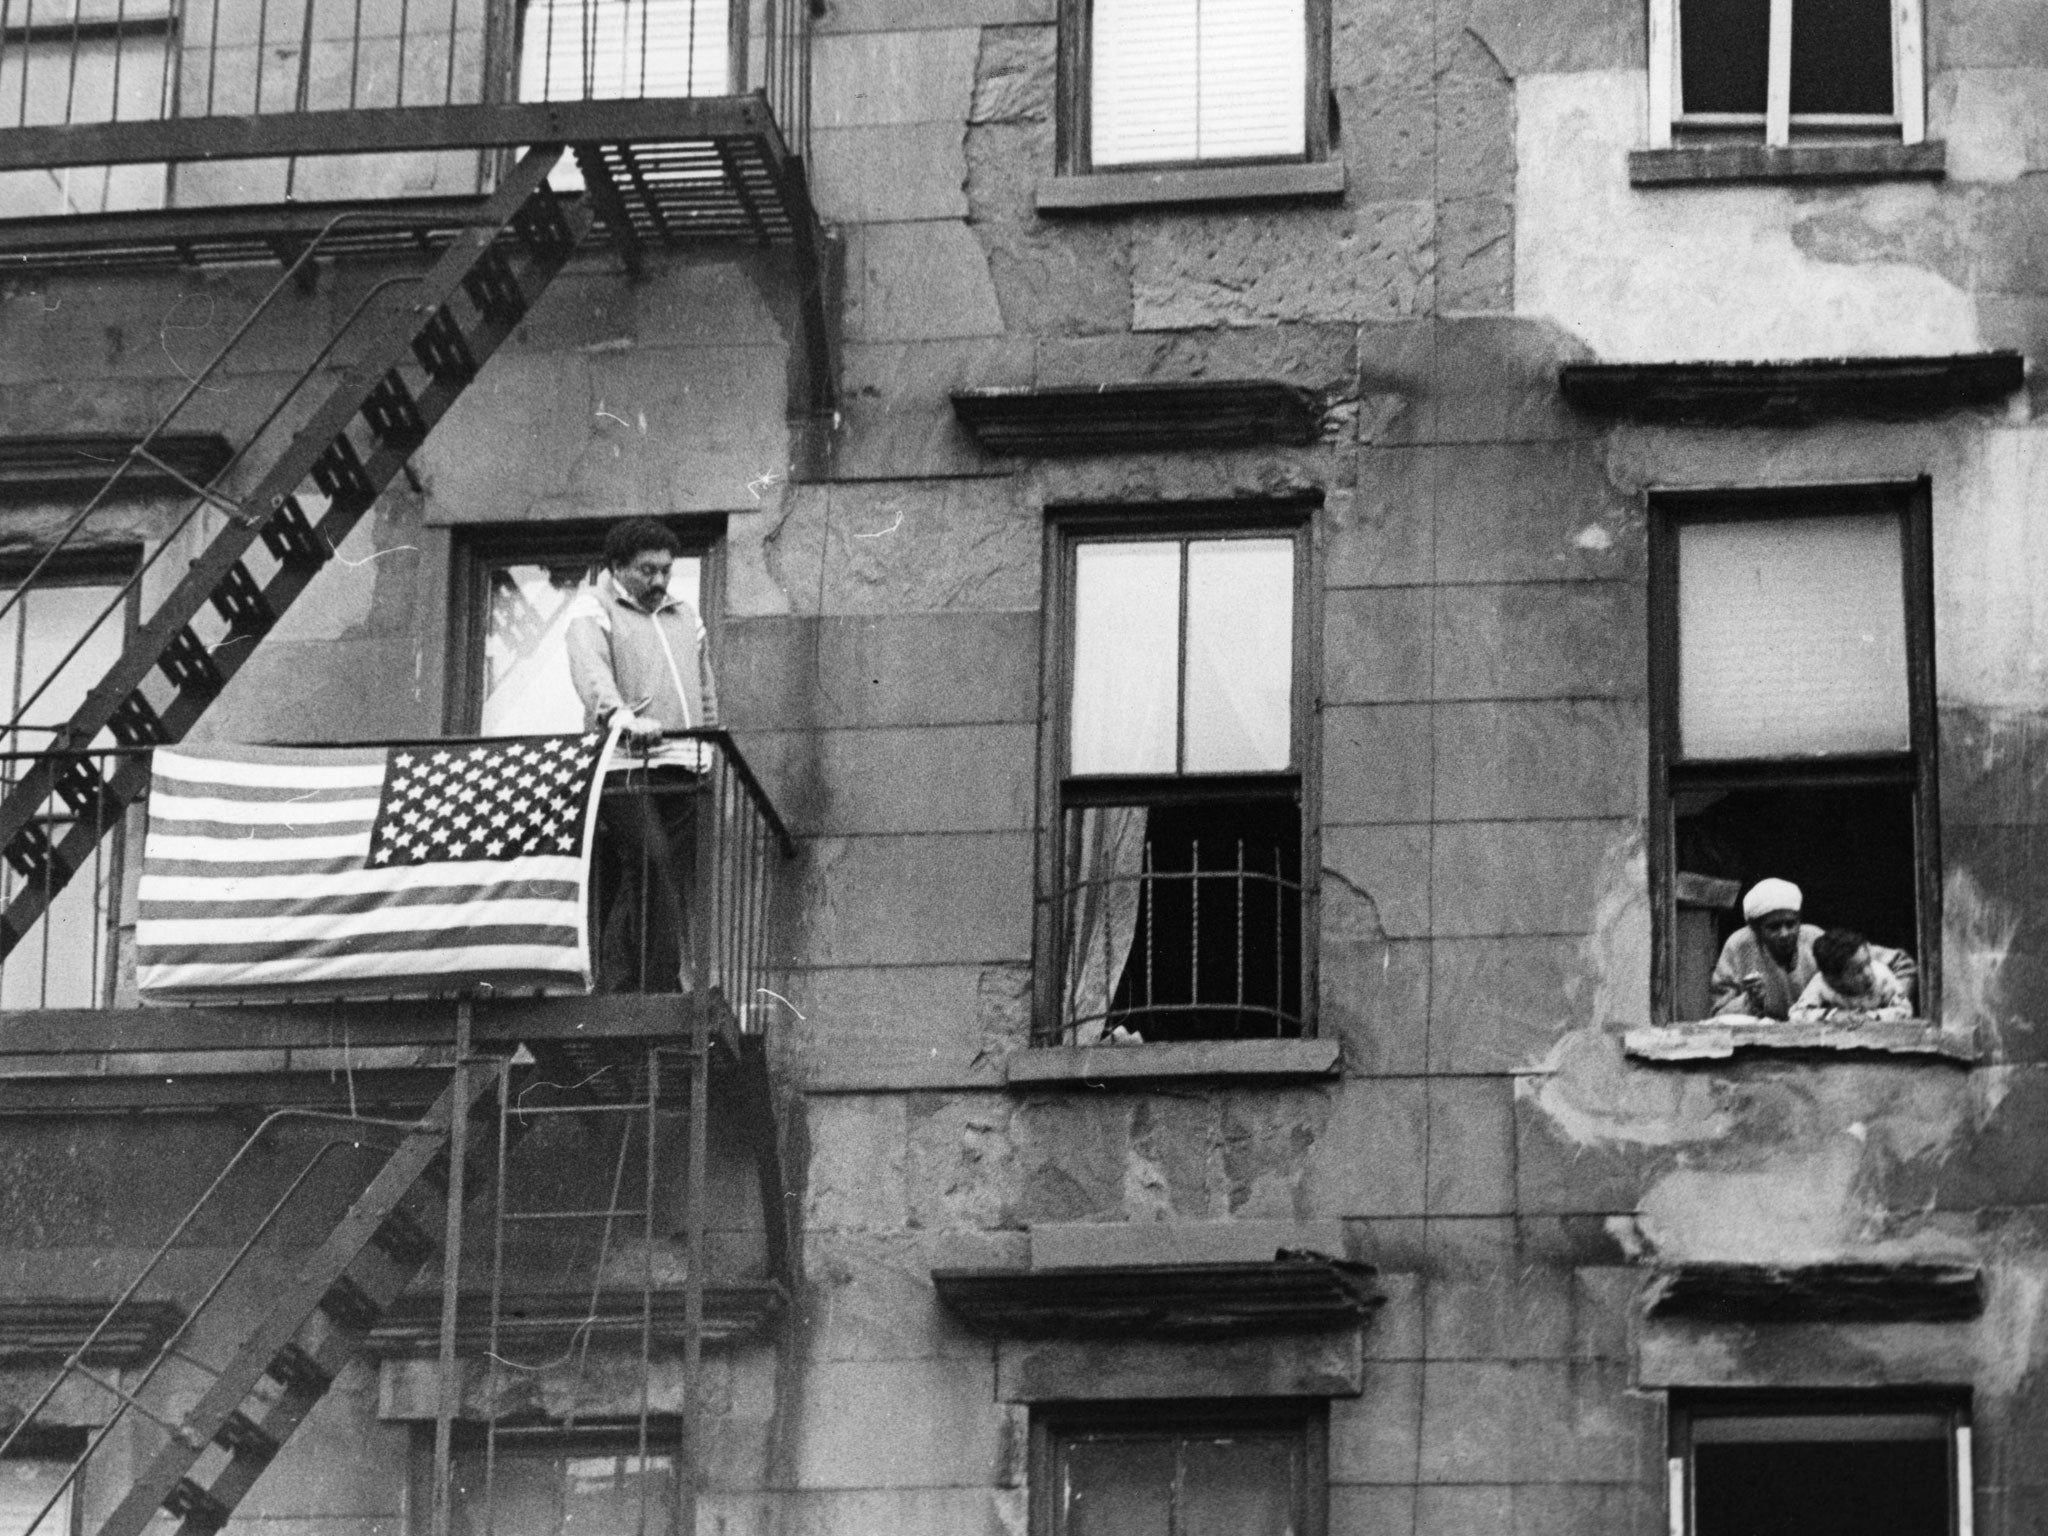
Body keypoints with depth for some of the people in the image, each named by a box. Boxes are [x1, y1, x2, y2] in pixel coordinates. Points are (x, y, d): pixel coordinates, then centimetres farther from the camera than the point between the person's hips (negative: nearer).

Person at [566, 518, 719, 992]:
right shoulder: (594, 610, 5)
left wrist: (710, 753, 19)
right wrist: (620, 715, -32)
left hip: (680, 770, 6)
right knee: (651, 864, -21)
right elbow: (590, 668, -14)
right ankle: (663, 983, -22)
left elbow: (706, 694, 29)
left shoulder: (685, 617, 26)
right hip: (624, 766, -6)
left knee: (672, 877, -1)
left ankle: (615, 987, 0)